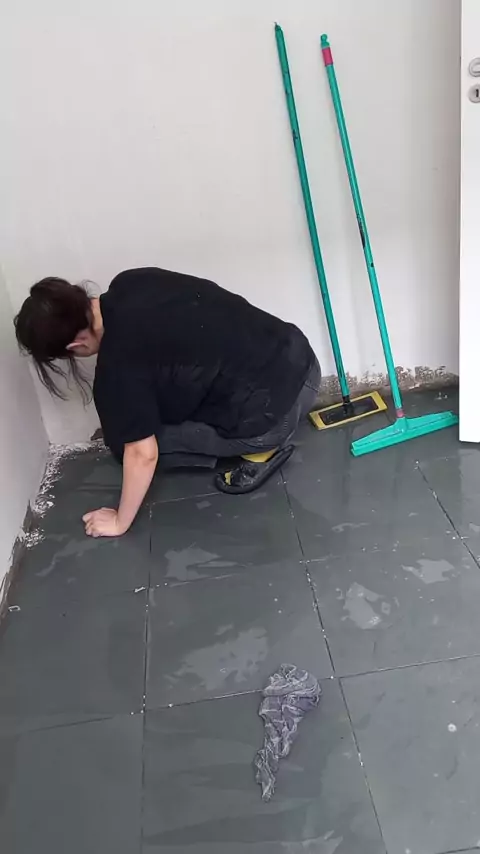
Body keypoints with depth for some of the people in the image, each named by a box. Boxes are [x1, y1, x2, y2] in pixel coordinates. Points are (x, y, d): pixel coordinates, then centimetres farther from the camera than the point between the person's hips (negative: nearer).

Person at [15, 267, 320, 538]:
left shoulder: (119, 366, -17)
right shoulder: (131, 282, 4)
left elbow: (143, 454, -11)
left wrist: (120, 522, 5)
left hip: (274, 415, -8)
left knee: (126, 436, 4)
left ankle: (260, 450, 5)